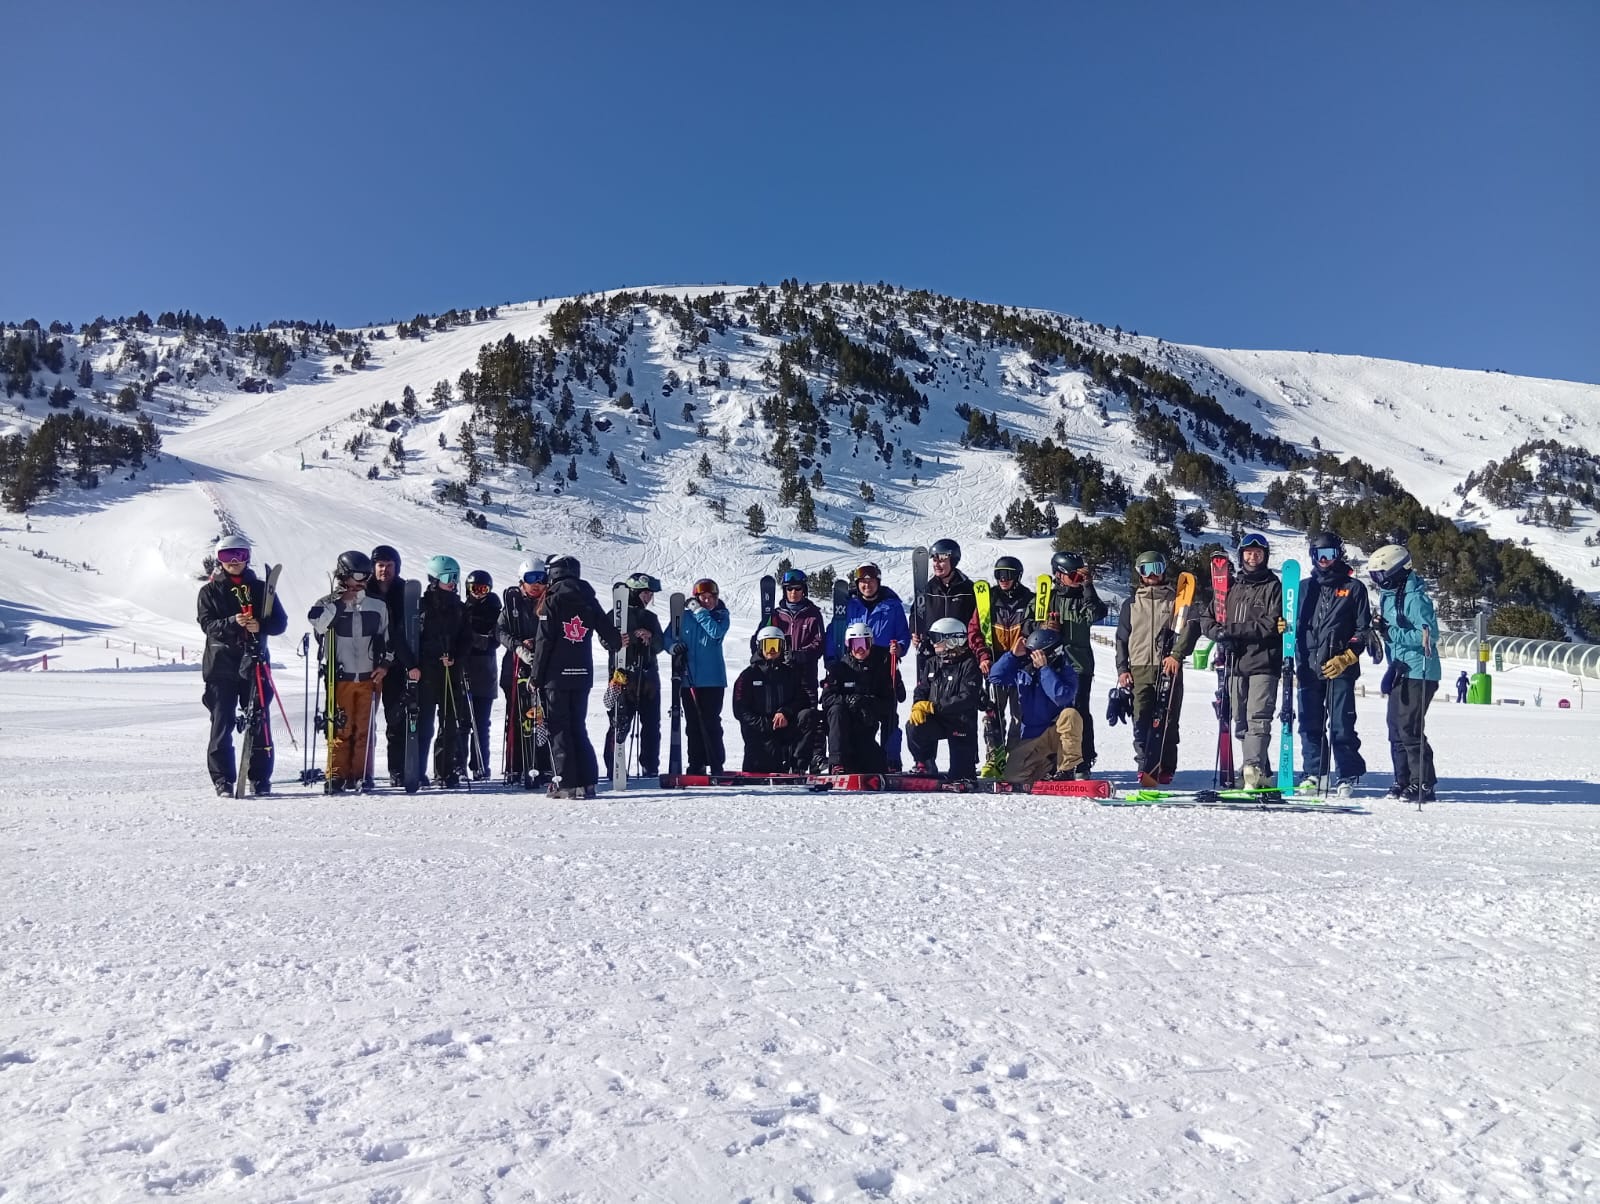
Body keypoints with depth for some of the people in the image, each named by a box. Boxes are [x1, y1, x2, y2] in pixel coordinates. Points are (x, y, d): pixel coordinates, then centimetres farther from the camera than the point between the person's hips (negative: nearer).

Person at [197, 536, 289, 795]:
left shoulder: (260, 589, 11)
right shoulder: (210, 591, 8)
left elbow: (280, 621, 5)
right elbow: (207, 624, -5)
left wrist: (260, 625, -15)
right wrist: (233, 623, -23)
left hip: (254, 664, 1)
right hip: (221, 664, -1)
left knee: (259, 722, 0)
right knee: (222, 723, -1)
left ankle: (260, 779, 8)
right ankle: (222, 779, 5)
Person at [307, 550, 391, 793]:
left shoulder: (377, 606, 10)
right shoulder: (328, 604, 1)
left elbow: (386, 638, 18)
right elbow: (317, 623, -20)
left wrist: (384, 664, 7)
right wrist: (340, 601, -17)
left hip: (369, 676, 2)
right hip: (340, 677, -2)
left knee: (364, 728, 4)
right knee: (340, 728, -2)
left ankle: (360, 775, 11)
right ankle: (336, 776, 5)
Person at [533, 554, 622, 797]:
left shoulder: (553, 599, -5)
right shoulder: (589, 600, 9)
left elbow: (544, 641, -8)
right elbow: (610, 635, 9)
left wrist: (536, 675, -3)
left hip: (556, 675, -5)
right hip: (583, 674, 5)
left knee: (559, 729, 1)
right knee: (579, 727, 12)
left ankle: (566, 783, -2)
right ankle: (587, 782, 8)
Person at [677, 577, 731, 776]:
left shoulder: (721, 615, 2)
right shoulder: (684, 615, 5)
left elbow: (716, 632, -18)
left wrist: (700, 612, -14)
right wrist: (674, 647, -10)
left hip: (712, 679, -2)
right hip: (688, 678, 2)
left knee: (711, 723, -5)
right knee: (692, 724, 6)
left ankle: (717, 765, 1)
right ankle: (696, 764, 15)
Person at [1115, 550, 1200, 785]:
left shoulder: (1175, 599, 11)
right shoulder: (1131, 603, 17)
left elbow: (1192, 627, -1)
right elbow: (1121, 638, 17)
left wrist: (1177, 654, -14)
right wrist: (1122, 669, 6)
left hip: (1169, 668, -1)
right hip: (1139, 669, 1)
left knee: (1167, 721, -1)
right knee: (1142, 720, -12)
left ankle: (1165, 768, 10)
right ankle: (1146, 767, -16)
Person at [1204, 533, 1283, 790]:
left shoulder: (1273, 586, 3)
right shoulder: (1231, 587, 18)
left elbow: (1272, 623, -10)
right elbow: (1208, 619, 17)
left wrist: (1234, 629, -15)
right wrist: (1221, 634, -5)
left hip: (1264, 664, -5)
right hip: (1235, 664, 6)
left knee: (1257, 718, -16)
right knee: (1241, 722, 7)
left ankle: (1254, 769, -22)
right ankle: (1262, 772, 14)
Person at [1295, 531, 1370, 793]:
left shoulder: (1354, 588, 7)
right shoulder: (1304, 588, 15)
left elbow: (1362, 629, 2)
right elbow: (1295, 626, 17)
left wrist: (1346, 658, -10)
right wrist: (1294, 663, 5)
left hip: (1341, 669, -3)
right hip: (1308, 667, 3)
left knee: (1341, 724, -5)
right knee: (1310, 724, 4)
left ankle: (1348, 775, 5)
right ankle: (1313, 774, 12)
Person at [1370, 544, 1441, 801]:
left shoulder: (1414, 598, -16)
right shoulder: (1389, 595, 13)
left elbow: (1428, 635, -22)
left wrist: (1390, 632, -22)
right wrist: (1379, 628, 6)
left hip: (1417, 673, -10)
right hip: (1401, 671, 10)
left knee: (1409, 729, -8)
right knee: (1396, 727, 11)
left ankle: (1424, 785, -1)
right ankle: (1404, 781, 19)